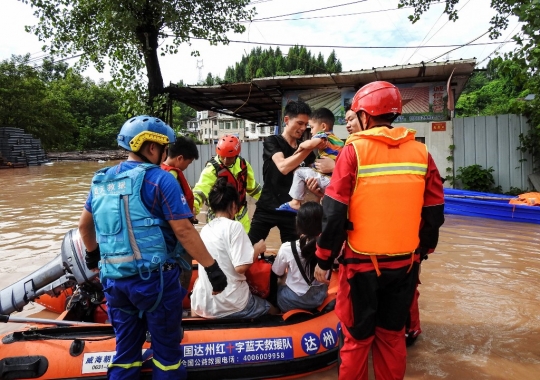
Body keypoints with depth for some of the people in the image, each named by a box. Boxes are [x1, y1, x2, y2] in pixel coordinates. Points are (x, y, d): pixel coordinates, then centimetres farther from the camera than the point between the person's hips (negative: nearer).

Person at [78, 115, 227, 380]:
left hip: (113, 279, 6)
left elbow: (84, 225, 19)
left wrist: (92, 255, 36)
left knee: (125, 349, 20)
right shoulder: (160, 179, -12)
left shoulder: (102, 180, 8)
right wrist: (212, 268, -11)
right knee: (166, 348, 11)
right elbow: (183, 231, -17)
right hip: (154, 278, -6)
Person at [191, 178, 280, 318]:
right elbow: (241, 267, -21)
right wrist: (257, 249, -3)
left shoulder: (205, 229, 7)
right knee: (274, 310, 21)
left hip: (202, 305, 5)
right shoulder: (234, 226, -13)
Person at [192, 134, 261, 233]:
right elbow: (202, 188, -35)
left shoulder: (243, 164, -3)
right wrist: (194, 205, -53)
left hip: (240, 215, 5)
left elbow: (251, 185, 13)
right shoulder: (212, 168, -21)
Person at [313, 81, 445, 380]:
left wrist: (323, 259, -4)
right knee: (392, 334, 20)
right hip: (406, 262, 4)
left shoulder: (355, 150, -12)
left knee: (357, 337, 13)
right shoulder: (421, 152, 0)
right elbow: (434, 212, 5)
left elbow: (335, 212, -14)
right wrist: (422, 250, 18)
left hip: (363, 262, -4)